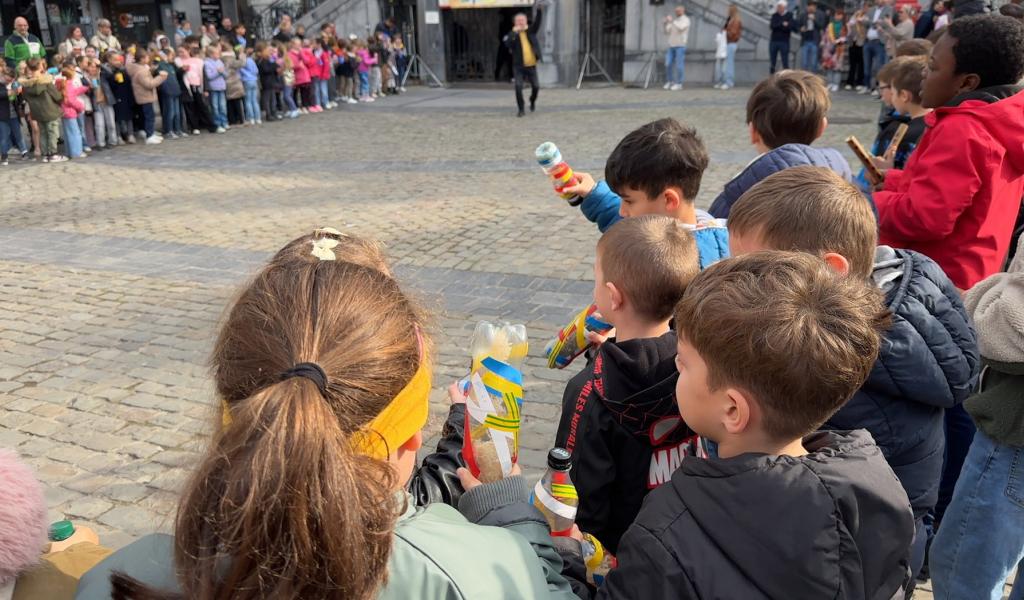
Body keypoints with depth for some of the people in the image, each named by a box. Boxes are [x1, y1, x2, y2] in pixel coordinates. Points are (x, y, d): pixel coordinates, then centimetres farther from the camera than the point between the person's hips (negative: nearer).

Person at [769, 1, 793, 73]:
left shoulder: (789, 15, 2)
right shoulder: (774, 15, 10)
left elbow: (790, 27, -11)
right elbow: (772, 26, -6)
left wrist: (778, 26, -15)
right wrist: (782, 24, -16)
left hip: (784, 42, -3)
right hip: (773, 41, 3)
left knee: (785, 63, -3)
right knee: (772, 62, 7)